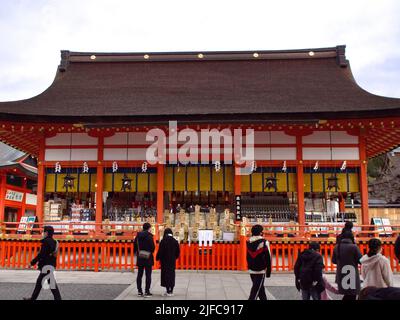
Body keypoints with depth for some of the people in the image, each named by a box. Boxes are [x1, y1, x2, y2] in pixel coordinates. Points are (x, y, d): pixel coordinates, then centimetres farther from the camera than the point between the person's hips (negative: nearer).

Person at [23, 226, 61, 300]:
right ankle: (33, 298, 28)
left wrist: (33, 262, -9)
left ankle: (58, 298, -10)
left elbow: (41, 254, -18)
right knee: (39, 281, 18)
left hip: (47, 265, -10)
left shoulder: (46, 241, -14)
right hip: (51, 265, 10)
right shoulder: (53, 242, 14)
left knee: (52, 283, -9)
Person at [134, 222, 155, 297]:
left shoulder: (138, 236, 2)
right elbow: (153, 247, -14)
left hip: (140, 258, 5)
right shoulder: (149, 236, -13)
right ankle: (147, 292, 2)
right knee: (148, 275, 2)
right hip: (148, 258, -5)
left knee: (139, 275, 12)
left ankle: (139, 291, 16)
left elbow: (135, 246, 6)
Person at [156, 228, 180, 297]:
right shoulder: (175, 241, -1)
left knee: (166, 274, 2)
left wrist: (157, 258, 4)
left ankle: (168, 291, 2)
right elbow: (177, 252, 4)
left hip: (165, 261, -4)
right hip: (172, 261, 4)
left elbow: (160, 251, -11)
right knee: (172, 274, 11)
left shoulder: (163, 241, -13)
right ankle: (171, 291, 16)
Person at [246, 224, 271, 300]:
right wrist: (268, 271, 0)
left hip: (251, 270, 6)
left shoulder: (248, 242, 5)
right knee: (255, 291, -3)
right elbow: (268, 257, -8)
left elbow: (248, 257, 11)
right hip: (261, 271, -6)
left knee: (260, 288, 21)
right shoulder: (264, 242, -11)